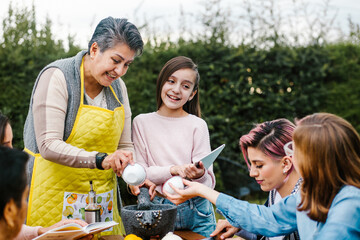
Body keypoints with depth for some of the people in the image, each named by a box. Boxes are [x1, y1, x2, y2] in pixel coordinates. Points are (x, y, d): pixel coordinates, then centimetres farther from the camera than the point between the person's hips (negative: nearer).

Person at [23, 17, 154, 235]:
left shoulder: (118, 87, 6)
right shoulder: (56, 77, -14)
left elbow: (125, 146, 9)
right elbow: (49, 145, -22)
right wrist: (100, 160, -33)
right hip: (55, 196, -5)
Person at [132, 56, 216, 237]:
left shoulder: (198, 125, -2)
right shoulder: (141, 122, 1)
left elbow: (209, 183, -4)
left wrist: (200, 175, -27)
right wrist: (173, 170, -20)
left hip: (196, 211, 0)